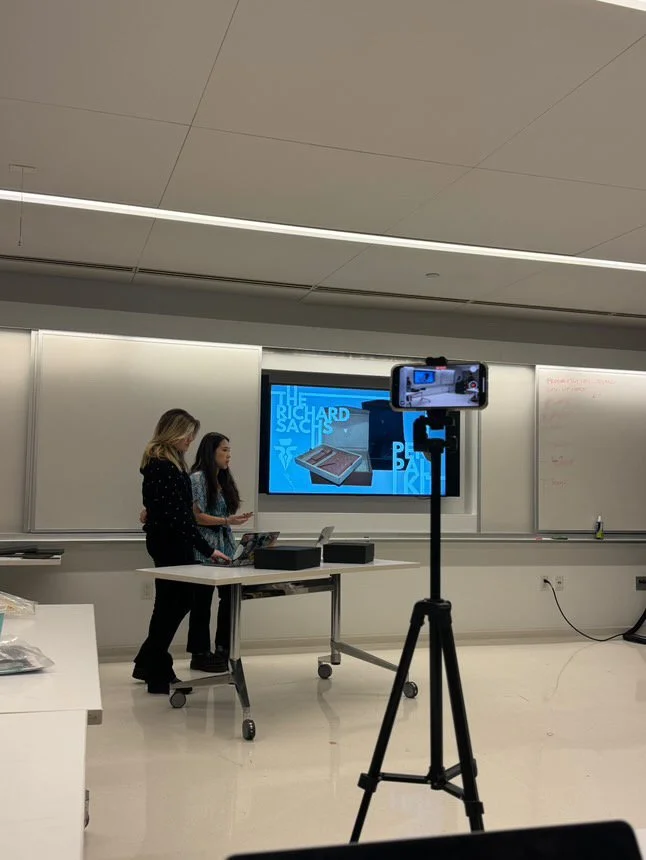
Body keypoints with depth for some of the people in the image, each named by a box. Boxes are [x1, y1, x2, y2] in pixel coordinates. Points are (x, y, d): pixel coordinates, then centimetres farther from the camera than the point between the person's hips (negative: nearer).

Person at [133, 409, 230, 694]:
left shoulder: (170, 463, 13)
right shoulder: (161, 466, -18)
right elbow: (174, 513, -23)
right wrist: (207, 549, -24)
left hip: (175, 541, 10)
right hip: (168, 542, -10)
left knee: (181, 598, 15)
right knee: (171, 602, -1)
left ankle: (149, 663, 27)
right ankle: (157, 673, 11)